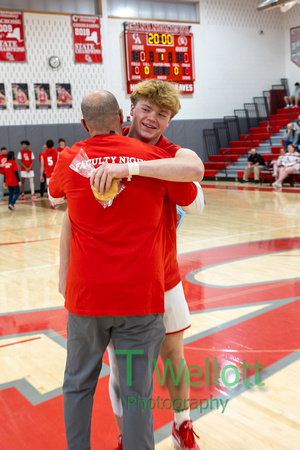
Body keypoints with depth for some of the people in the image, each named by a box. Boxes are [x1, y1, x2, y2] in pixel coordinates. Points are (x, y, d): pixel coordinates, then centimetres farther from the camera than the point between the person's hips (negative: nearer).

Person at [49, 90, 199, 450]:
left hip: (86, 295, 2)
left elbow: (54, 193, 24)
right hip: (140, 296, -1)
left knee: (78, 384, 19)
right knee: (137, 392, 8)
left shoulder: (69, 159, 2)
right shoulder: (155, 156, -3)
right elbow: (192, 200, 12)